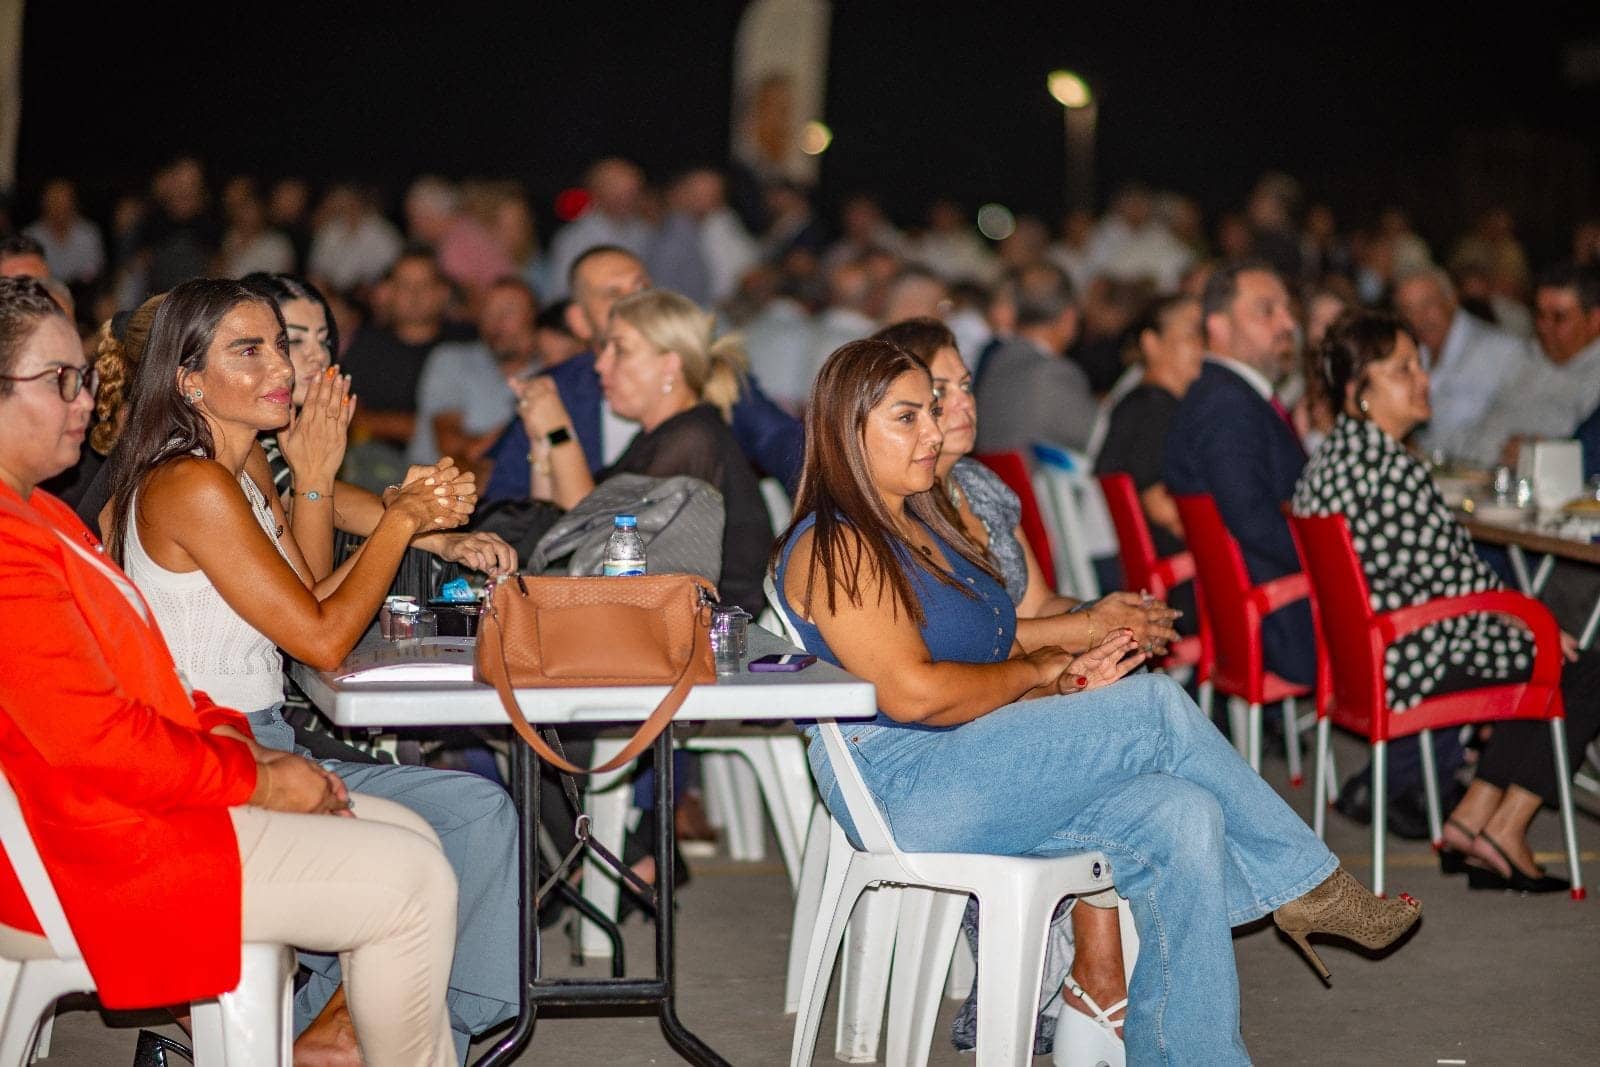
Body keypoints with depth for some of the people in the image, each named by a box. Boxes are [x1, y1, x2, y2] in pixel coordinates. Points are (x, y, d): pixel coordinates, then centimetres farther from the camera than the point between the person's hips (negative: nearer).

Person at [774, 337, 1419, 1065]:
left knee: (1186, 816, -14)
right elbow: (913, 693, -20)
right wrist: (1037, 673, -6)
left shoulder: (920, 528, 21)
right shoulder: (832, 547, -9)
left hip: (975, 774, 9)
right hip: (902, 786, -9)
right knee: (1157, 706, -17)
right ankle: (1305, 884, 1)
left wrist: (1066, 676, -1)